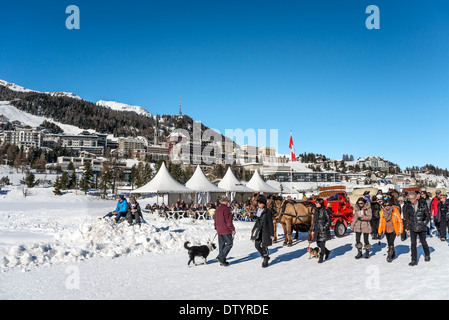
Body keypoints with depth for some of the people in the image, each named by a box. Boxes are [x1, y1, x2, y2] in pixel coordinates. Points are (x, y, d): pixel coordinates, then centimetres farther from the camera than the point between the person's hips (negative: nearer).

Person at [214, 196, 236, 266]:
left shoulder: (217, 209, 12)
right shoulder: (226, 209, -14)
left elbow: (215, 220, 19)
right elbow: (228, 221, -16)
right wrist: (233, 229, -9)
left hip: (219, 231, 8)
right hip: (226, 230, -8)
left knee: (221, 245, 12)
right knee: (230, 243, 0)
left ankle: (222, 261, 15)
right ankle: (221, 257, -11)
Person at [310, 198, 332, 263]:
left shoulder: (325, 211, -10)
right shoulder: (316, 211, 10)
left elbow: (329, 221, -7)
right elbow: (314, 221, 15)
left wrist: (324, 228, -16)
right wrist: (313, 230, 12)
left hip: (323, 230, -7)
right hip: (317, 230, 7)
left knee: (322, 244, -4)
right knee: (318, 244, 11)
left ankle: (321, 258, 6)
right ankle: (327, 252, 35)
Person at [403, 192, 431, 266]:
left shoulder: (423, 205, -7)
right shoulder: (407, 206, -1)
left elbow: (428, 215, 4)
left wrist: (424, 223, -5)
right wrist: (407, 228, 9)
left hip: (422, 228, -1)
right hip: (412, 228, 1)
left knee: (423, 242, 13)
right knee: (413, 244, -3)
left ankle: (427, 255, 40)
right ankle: (414, 260, 5)